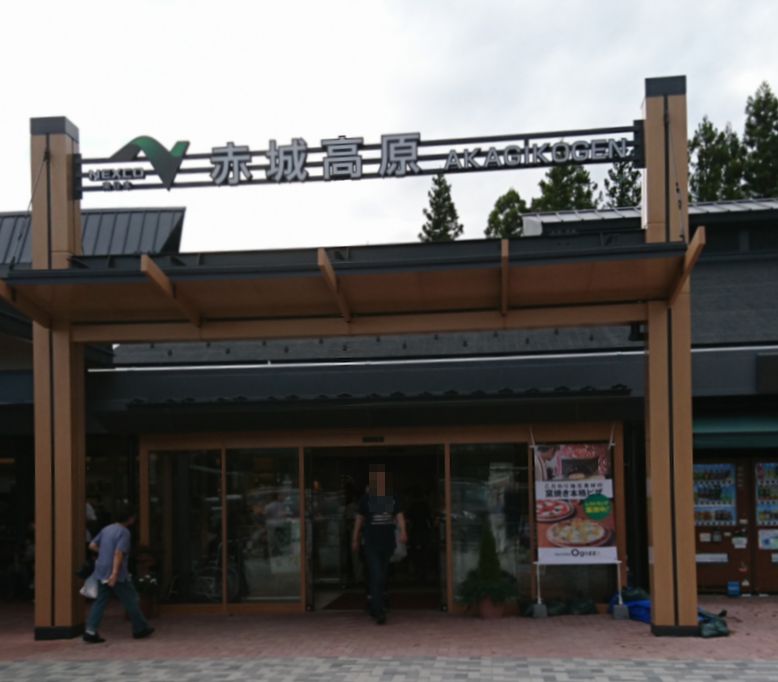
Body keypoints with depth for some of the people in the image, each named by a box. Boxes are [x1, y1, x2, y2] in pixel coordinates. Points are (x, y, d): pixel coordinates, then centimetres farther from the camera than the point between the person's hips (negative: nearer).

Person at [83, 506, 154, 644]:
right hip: (116, 574, -7)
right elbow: (119, 553, -22)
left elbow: (92, 545, 15)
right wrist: (115, 574, -27)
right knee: (130, 601, 7)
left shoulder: (106, 529, 11)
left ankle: (90, 632, -3)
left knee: (100, 601, 6)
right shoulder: (124, 532, -13)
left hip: (101, 572, 7)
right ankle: (140, 629, 18)